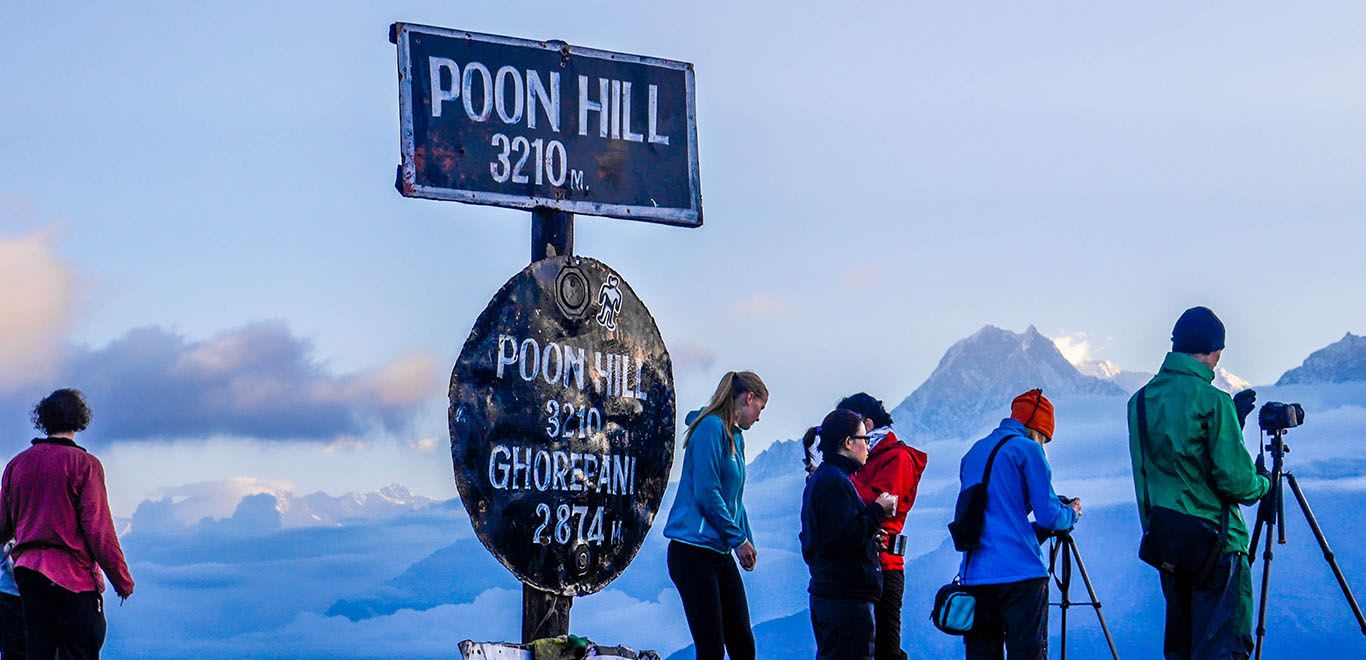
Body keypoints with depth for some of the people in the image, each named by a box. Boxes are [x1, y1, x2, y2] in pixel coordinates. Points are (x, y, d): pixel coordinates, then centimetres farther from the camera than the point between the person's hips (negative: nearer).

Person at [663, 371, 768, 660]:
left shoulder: (735, 436, 16)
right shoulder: (711, 428, -11)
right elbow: (707, 495, -17)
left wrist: (747, 541, 10)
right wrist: (739, 539, -10)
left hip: (721, 554, 9)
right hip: (694, 552, -9)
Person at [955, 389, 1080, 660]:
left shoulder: (973, 452, 19)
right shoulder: (1027, 449, -3)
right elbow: (1048, 515, -6)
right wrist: (1071, 514, 15)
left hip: (974, 574, 6)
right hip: (1021, 573, -6)